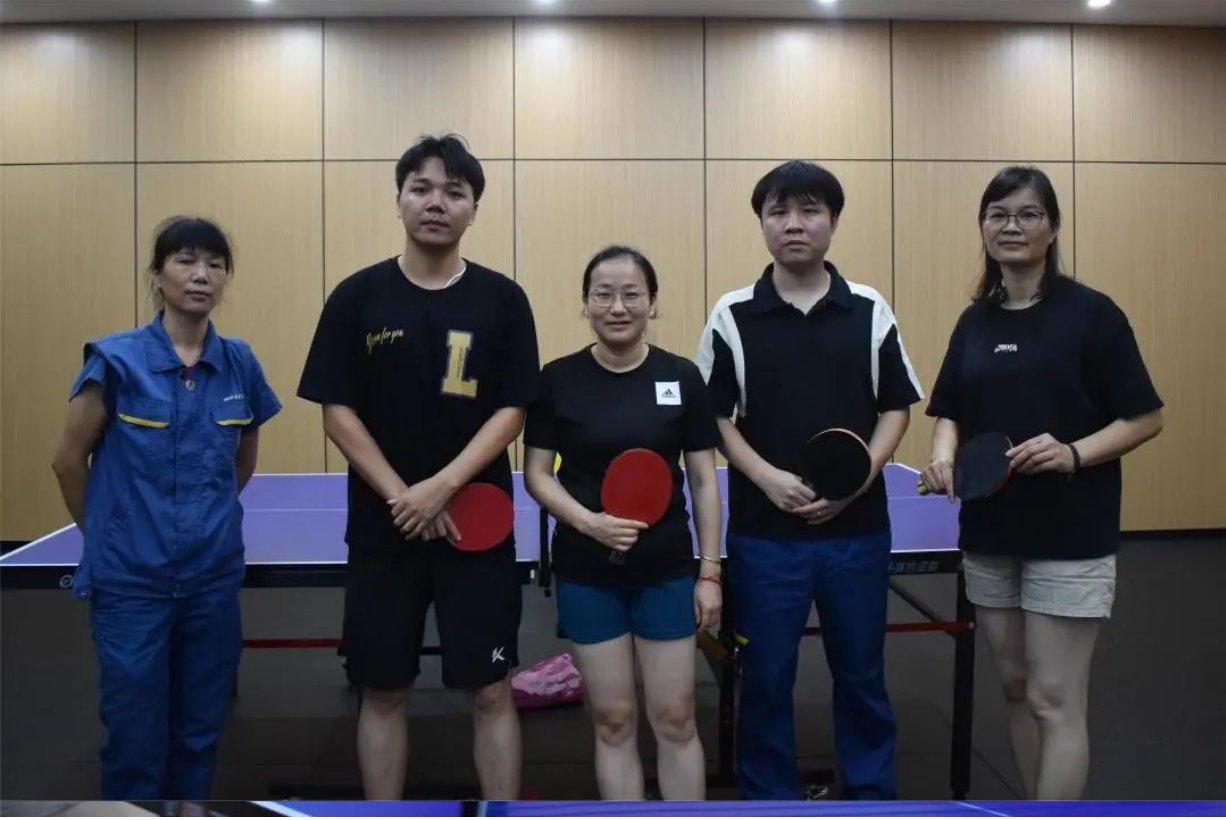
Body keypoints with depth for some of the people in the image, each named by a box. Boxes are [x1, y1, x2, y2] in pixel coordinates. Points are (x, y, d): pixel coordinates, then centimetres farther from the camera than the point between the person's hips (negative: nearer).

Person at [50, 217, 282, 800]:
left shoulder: (240, 364, 1)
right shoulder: (116, 359, -9)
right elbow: (68, 460, 0)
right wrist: (105, 533, 9)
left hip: (214, 577, 3)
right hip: (130, 579, -3)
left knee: (199, 734, 14)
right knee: (135, 741, 6)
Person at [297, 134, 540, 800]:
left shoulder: (503, 300, 0)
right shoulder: (356, 298, 1)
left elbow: (511, 410, -3)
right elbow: (336, 412, -1)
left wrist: (443, 485, -17)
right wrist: (400, 497, -12)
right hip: (381, 528, 1)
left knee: (491, 692, 4)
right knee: (383, 692, 11)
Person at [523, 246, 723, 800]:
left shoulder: (683, 378, -3)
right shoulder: (557, 379, -4)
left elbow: (704, 481, 1)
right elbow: (536, 474, -1)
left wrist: (709, 573, -2)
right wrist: (588, 521, -18)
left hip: (667, 571, 0)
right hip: (586, 574, 0)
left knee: (675, 719, 8)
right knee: (613, 720, 10)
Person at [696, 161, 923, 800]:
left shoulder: (870, 311, 2)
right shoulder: (732, 316, -2)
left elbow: (896, 409, 6)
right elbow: (712, 418, 0)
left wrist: (859, 479, -10)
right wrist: (767, 477, -15)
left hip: (857, 530, 1)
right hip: (763, 534, -1)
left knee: (861, 676, 15)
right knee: (765, 681, 9)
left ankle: (871, 798, 33)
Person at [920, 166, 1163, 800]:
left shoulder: (1091, 313, -7)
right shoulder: (975, 321, 8)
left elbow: (1144, 418, -6)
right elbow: (951, 412, 14)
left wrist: (1074, 453, -22)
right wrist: (943, 456, -8)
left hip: (1070, 536, -5)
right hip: (988, 532, 6)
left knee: (1055, 700, -1)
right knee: (1016, 687, 15)